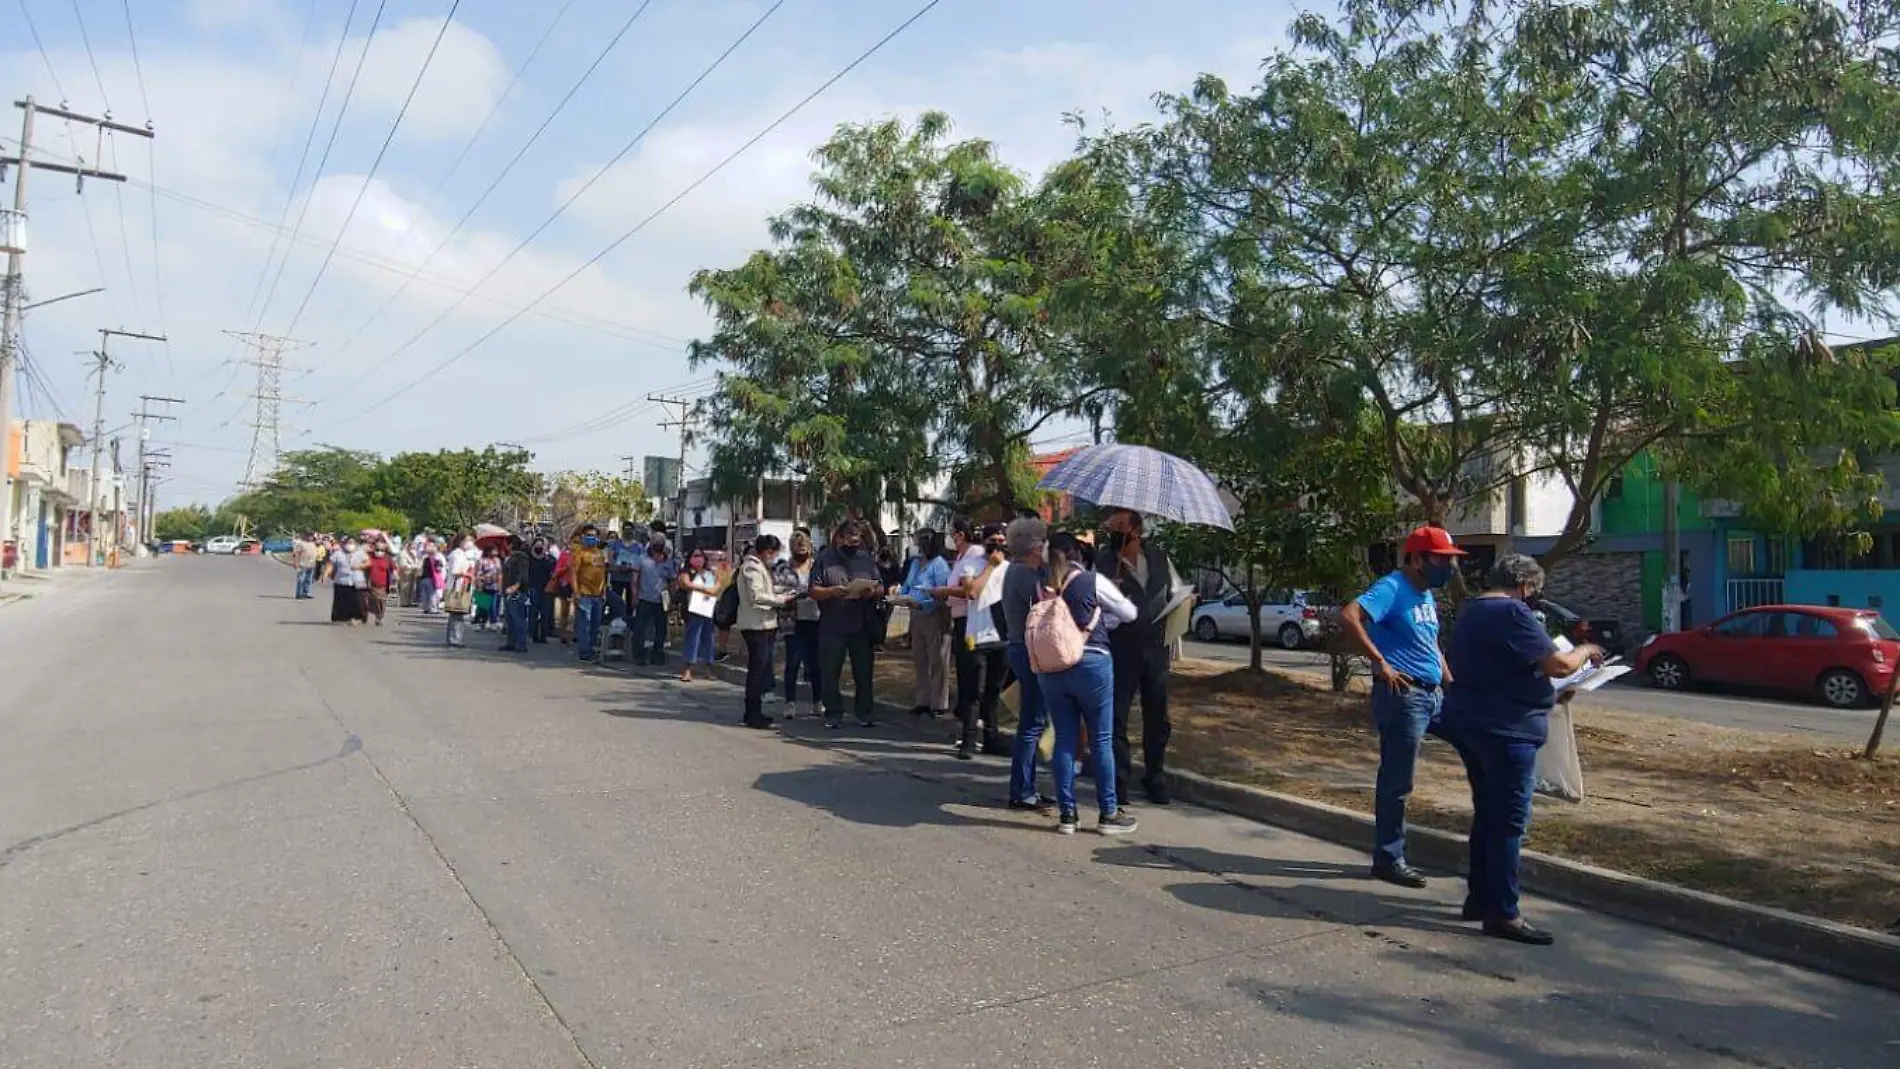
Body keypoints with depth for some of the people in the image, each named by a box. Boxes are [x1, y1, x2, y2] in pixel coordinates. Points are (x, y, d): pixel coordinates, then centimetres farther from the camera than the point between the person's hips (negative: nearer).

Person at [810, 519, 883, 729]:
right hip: (832, 627, -2)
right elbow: (814, 591, -3)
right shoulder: (825, 559, 1)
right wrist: (832, 591, -20)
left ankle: (864, 712, 18)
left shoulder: (867, 559, 11)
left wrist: (872, 592, -9)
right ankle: (833, 714, 12)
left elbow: (880, 588, 13)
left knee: (864, 672, 7)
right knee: (831, 672, 2)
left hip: (861, 626, 2)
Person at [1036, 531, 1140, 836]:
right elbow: (1129, 613, 7)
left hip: (1050, 669, 4)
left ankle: (1066, 814, 13)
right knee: (1102, 740, 7)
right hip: (1092, 664, -3)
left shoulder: (1042, 588, 7)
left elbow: (1029, 625, 7)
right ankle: (1108, 813, 13)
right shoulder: (1093, 582, -2)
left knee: (1064, 740, 10)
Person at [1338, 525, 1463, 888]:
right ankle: (1388, 859, 9)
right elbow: (1348, 617, -29)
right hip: (1403, 694, -10)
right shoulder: (1392, 588, -13)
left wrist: (1452, 686, 20)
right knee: (1397, 781, -3)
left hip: (1433, 694, 10)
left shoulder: (1426, 595, 16)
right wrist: (1380, 663, -25)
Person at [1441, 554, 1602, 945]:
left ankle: (1479, 898, 25)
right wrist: (1585, 651, 2)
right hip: (1504, 728, -10)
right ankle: (1503, 914, 0)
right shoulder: (1512, 612, -16)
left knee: (1487, 814, 18)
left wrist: (1550, 694, 21)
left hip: (1468, 722, 10)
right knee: (1509, 821, -4)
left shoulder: (1471, 610, 15)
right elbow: (1558, 665, -19)